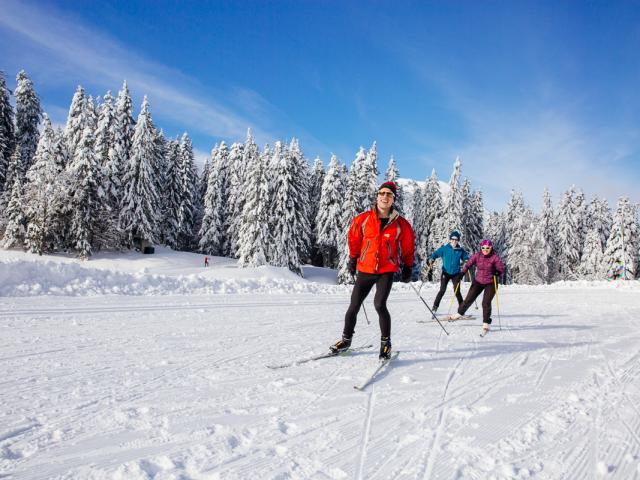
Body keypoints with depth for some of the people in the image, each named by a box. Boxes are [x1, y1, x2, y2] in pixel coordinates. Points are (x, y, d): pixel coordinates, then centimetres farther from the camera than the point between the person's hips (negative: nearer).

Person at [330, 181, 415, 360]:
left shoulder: (401, 224, -5)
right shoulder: (363, 219, -4)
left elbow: (408, 246, 9)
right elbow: (354, 238, 12)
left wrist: (408, 267, 12)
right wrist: (353, 259, 18)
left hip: (387, 271, -2)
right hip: (365, 270, 2)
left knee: (379, 304, -19)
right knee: (353, 307, 6)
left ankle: (385, 342, 2)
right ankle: (346, 339, 27)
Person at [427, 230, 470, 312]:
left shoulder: (461, 250, 1)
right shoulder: (444, 248, -4)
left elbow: (467, 258, 11)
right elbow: (435, 254, -2)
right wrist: (431, 261, -20)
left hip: (456, 274, 1)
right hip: (446, 273, -1)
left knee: (457, 291, -2)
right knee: (442, 290, -9)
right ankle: (435, 306, 3)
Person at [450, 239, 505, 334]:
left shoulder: (495, 257, -13)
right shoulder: (477, 255, -6)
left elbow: (501, 269, -7)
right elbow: (468, 264, -4)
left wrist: (496, 273, -25)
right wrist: (462, 273, -17)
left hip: (490, 283, -3)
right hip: (478, 282, 3)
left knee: (486, 303, -9)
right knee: (469, 299, 9)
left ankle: (486, 323, 8)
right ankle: (460, 312, 33)